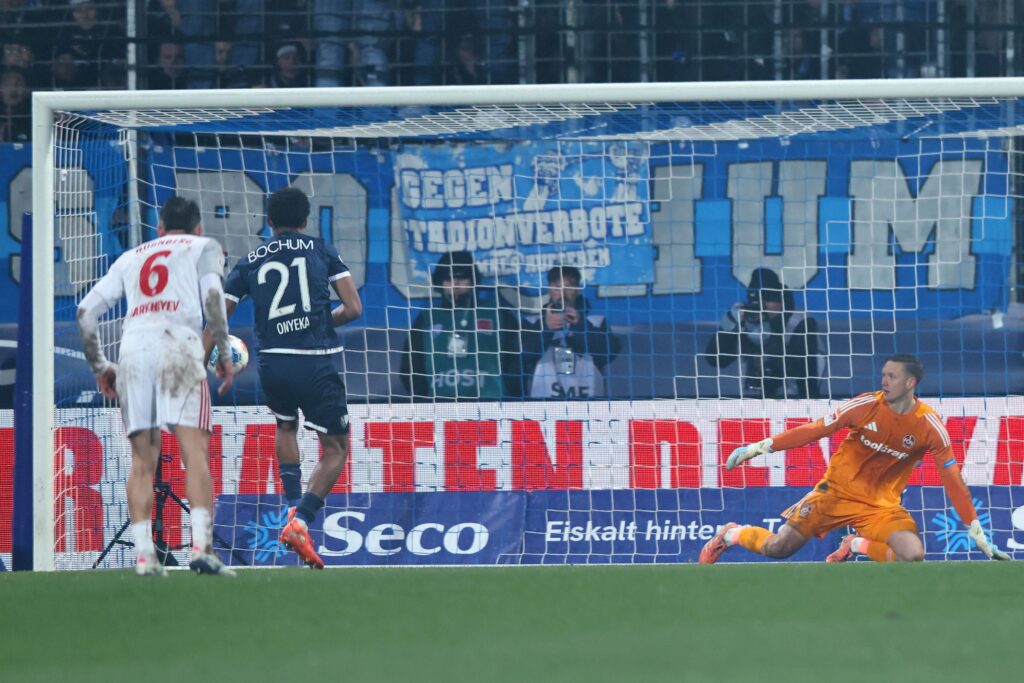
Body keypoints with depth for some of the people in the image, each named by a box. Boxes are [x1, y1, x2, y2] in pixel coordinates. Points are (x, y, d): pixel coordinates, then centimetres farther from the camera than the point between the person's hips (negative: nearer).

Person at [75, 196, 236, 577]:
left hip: (133, 347, 3)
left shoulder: (131, 257, 29)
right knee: (194, 453, -9)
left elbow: (86, 310, 22)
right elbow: (213, 298, 0)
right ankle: (201, 546, -23)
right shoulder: (203, 247, 19)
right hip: (178, 345, -3)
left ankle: (143, 553, -5)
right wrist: (224, 354, 5)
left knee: (143, 461, 5)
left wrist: (98, 366, 29)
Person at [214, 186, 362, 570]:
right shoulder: (322, 251, 8)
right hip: (317, 363, -3)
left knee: (285, 426, 33)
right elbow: (353, 308, 1)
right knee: (336, 449, 10)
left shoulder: (250, 262, 12)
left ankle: (294, 507, 19)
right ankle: (301, 522, -10)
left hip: (272, 363, 3)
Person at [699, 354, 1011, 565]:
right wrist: (760, 447, -8)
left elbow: (952, 479, -10)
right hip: (837, 490, 0)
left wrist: (977, 531, -14)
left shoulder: (929, 426, -13)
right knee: (779, 548, -4)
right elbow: (816, 430, -6)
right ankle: (730, 535, 30)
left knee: (913, 555, -25)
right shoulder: (867, 405, -12)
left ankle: (857, 546, 7)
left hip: (881, 504, 0)